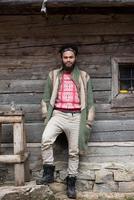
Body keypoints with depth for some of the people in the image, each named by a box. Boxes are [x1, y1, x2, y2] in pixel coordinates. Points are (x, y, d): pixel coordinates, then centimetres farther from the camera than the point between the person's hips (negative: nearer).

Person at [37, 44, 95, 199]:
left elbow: (89, 100, 9)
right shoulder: (53, 75, 10)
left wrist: (89, 120, 4)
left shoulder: (84, 76, 9)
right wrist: (46, 115, 3)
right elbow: (47, 97, 13)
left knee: (74, 151, 3)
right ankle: (48, 173, -12)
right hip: (58, 114, 0)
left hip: (76, 117, 0)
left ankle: (71, 182, 15)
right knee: (46, 139, -26)